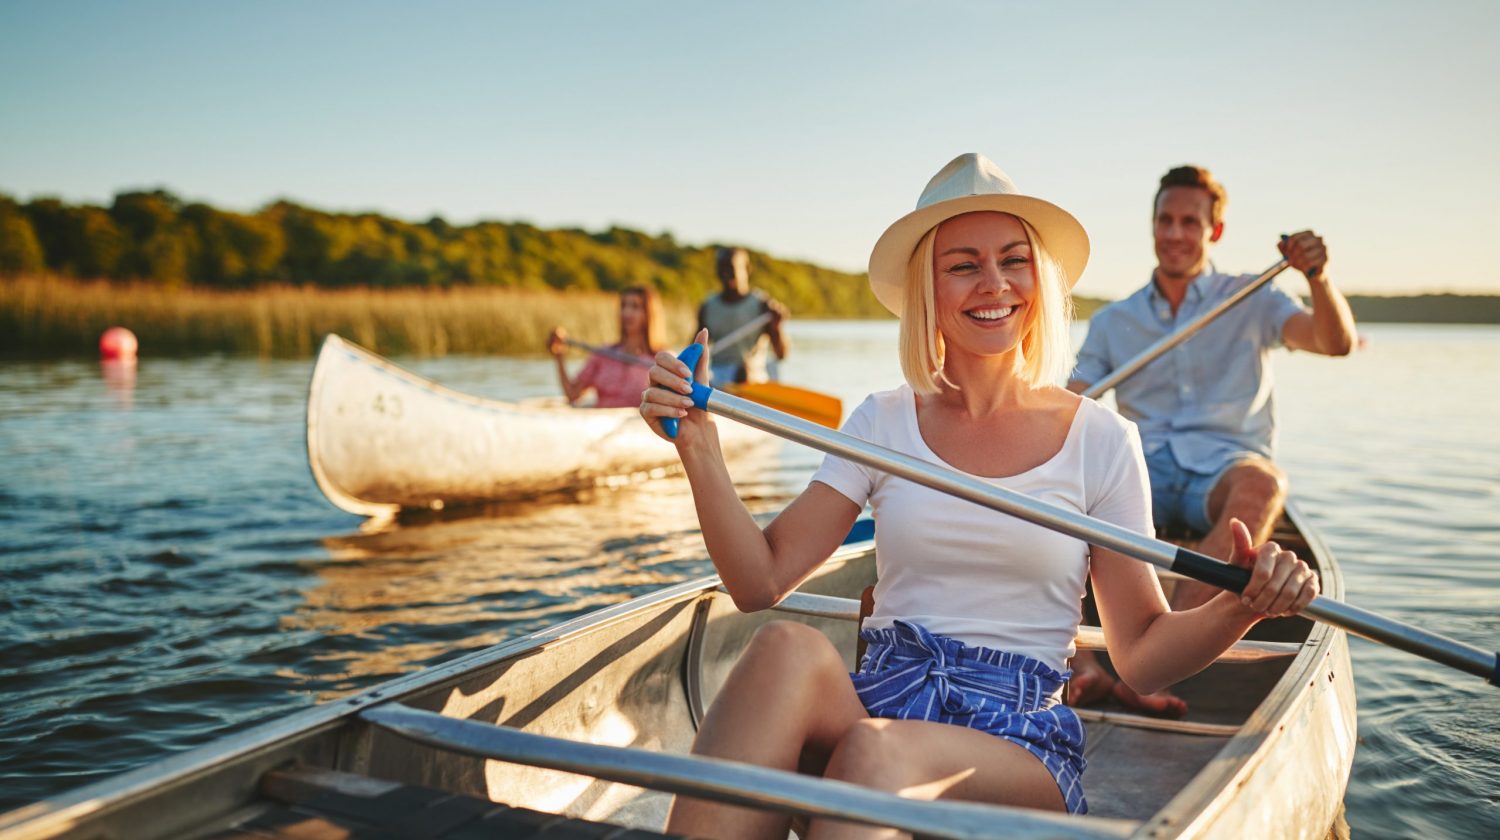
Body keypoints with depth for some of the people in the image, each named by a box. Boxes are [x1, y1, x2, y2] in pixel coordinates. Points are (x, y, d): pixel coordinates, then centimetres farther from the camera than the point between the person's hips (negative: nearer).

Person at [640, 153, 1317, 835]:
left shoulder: (1100, 440, 5)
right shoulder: (882, 424, 9)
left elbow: (1142, 655, 7)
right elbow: (761, 582, 1)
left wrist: (1242, 605, -13)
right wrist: (698, 442, -10)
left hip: (1020, 742, -2)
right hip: (873, 705, 2)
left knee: (877, 752, -38)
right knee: (788, 649, -34)